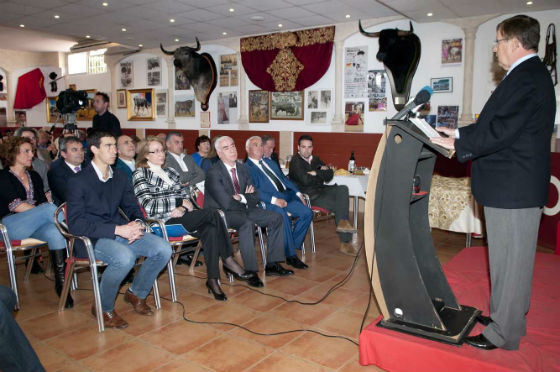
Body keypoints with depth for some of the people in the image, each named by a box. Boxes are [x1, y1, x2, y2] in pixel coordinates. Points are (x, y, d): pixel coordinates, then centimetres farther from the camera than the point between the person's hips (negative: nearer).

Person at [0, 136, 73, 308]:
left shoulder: (34, 176, 22)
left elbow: (43, 200, 12)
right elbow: (15, 205, -8)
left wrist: (47, 214, -10)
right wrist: (44, 211, -14)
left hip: (33, 226, 4)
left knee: (55, 232, -32)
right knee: (50, 208, -33)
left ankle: (61, 281, -32)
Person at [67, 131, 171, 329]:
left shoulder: (120, 177, 12)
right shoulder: (79, 181, -8)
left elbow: (133, 207, 17)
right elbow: (75, 224, -15)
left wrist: (137, 223, -9)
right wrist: (116, 229, -23)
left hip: (121, 231, 6)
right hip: (92, 239, -6)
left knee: (163, 249, -15)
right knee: (124, 257, -36)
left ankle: (136, 293, 10)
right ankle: (104, 308, -8)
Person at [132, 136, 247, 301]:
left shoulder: (171, 172, 24)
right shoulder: (140, 174, 4)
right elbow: (149, 205, -8)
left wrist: (182, 208, -6)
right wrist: (179, 202, -10)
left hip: (180, 216, 6)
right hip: (163, 221, -6)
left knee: (210, 229, -28)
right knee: (212, 214, -24)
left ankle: (213, 279, -22)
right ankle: (228, 259, -12)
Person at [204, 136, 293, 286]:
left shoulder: (243, 168, 9)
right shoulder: (214, 173, -14)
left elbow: (255, 197, 7)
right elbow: (226, 203, -22)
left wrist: (241, 198, -12)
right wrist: (245, 198, -6)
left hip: (243, 209, 8)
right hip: (221, 213, -8)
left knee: (276, 218, -4)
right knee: (247, 223, -36)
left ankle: (272, 265, -1)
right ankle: (250, 272, -29)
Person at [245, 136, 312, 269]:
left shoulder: (270, 163, 28)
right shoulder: (246, 167, 3)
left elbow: (284, 178, 26)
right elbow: (254, 190, -10)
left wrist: (298, 193, 10)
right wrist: (274, 200, -23)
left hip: (287, 196, 7)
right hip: (268, 202, -7)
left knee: (307, 213, -16)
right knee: (282, 215, -36)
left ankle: (292, 246, -5)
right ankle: (291, 255, -23)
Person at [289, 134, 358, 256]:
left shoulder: (315, 159, 19)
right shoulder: (295, 161, -3)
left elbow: (330, 175, 8)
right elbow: (305, 180, -18)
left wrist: (316, 173, -9)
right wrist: (322, 173, -2)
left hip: (320, 191, 6)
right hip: (308, 196, -6)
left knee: (342, 189, -20)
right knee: (340, 205, -21)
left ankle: (343, 222, -25)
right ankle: (346, 242, -13)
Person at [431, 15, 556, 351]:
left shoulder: (526, 78, -18)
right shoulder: (531, 74, 15)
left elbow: (500, 131, -24)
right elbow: (499, 124, 16)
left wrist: (458, 143, -14)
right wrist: (460, 134, 12)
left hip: (513, 188, -11)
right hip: (518, 185, 11)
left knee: (510, 261, 0)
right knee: (513, 259, 20)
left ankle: (503, 334, 13)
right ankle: (510, 316, 35)